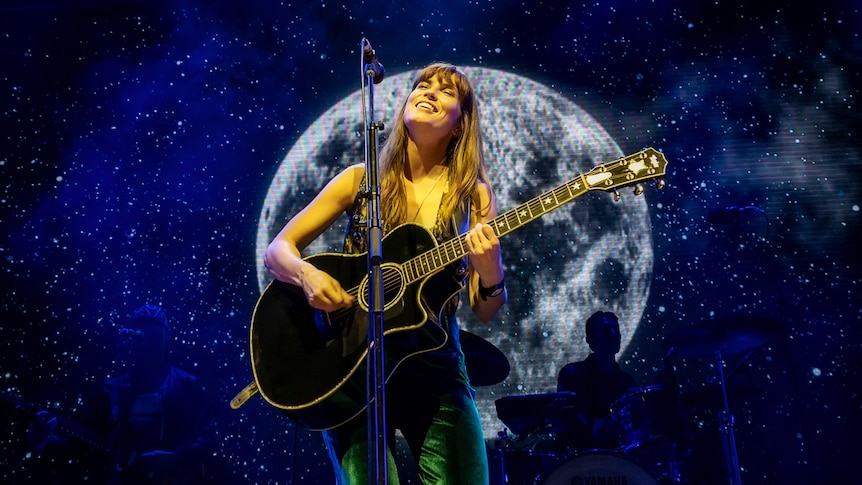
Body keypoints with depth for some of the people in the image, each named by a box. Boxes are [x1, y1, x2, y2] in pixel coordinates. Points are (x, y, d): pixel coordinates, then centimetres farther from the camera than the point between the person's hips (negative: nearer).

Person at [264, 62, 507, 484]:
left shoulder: (473, 195, 1)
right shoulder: (361, 181, 2)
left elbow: (485, 311, 0)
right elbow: (277, 250, 3)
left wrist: (489, 271, -22)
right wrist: (307, 274, -19)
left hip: (435, 368, 1)